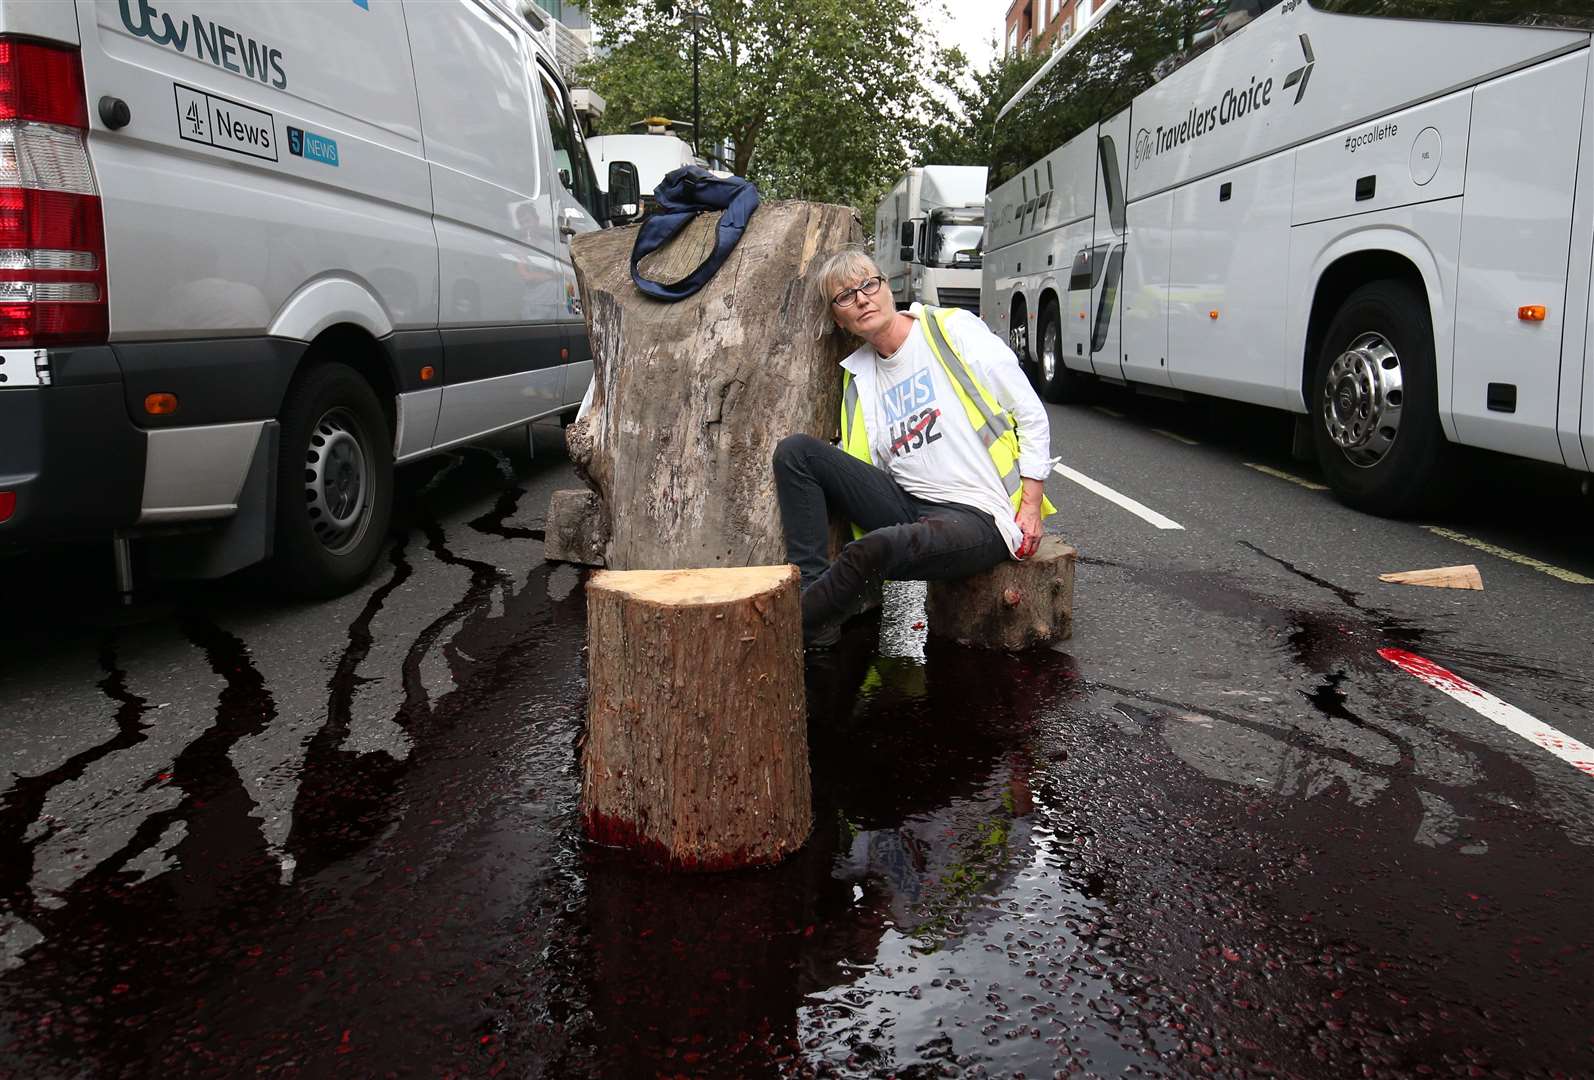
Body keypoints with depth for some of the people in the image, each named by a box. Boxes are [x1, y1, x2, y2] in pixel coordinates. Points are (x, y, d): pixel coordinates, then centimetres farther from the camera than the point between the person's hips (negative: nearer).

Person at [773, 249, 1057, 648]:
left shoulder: (953, 329, 0)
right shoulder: (859, 376, 16)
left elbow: (1031, 414, -1)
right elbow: (859, 468, 15)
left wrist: (1030, 507, -6)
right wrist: (795, 494, -2)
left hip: (978, 517, -6)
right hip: (904, 506, 6)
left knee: (872, 549, -36)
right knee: (795, 450, -9)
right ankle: (811, 592, -16)